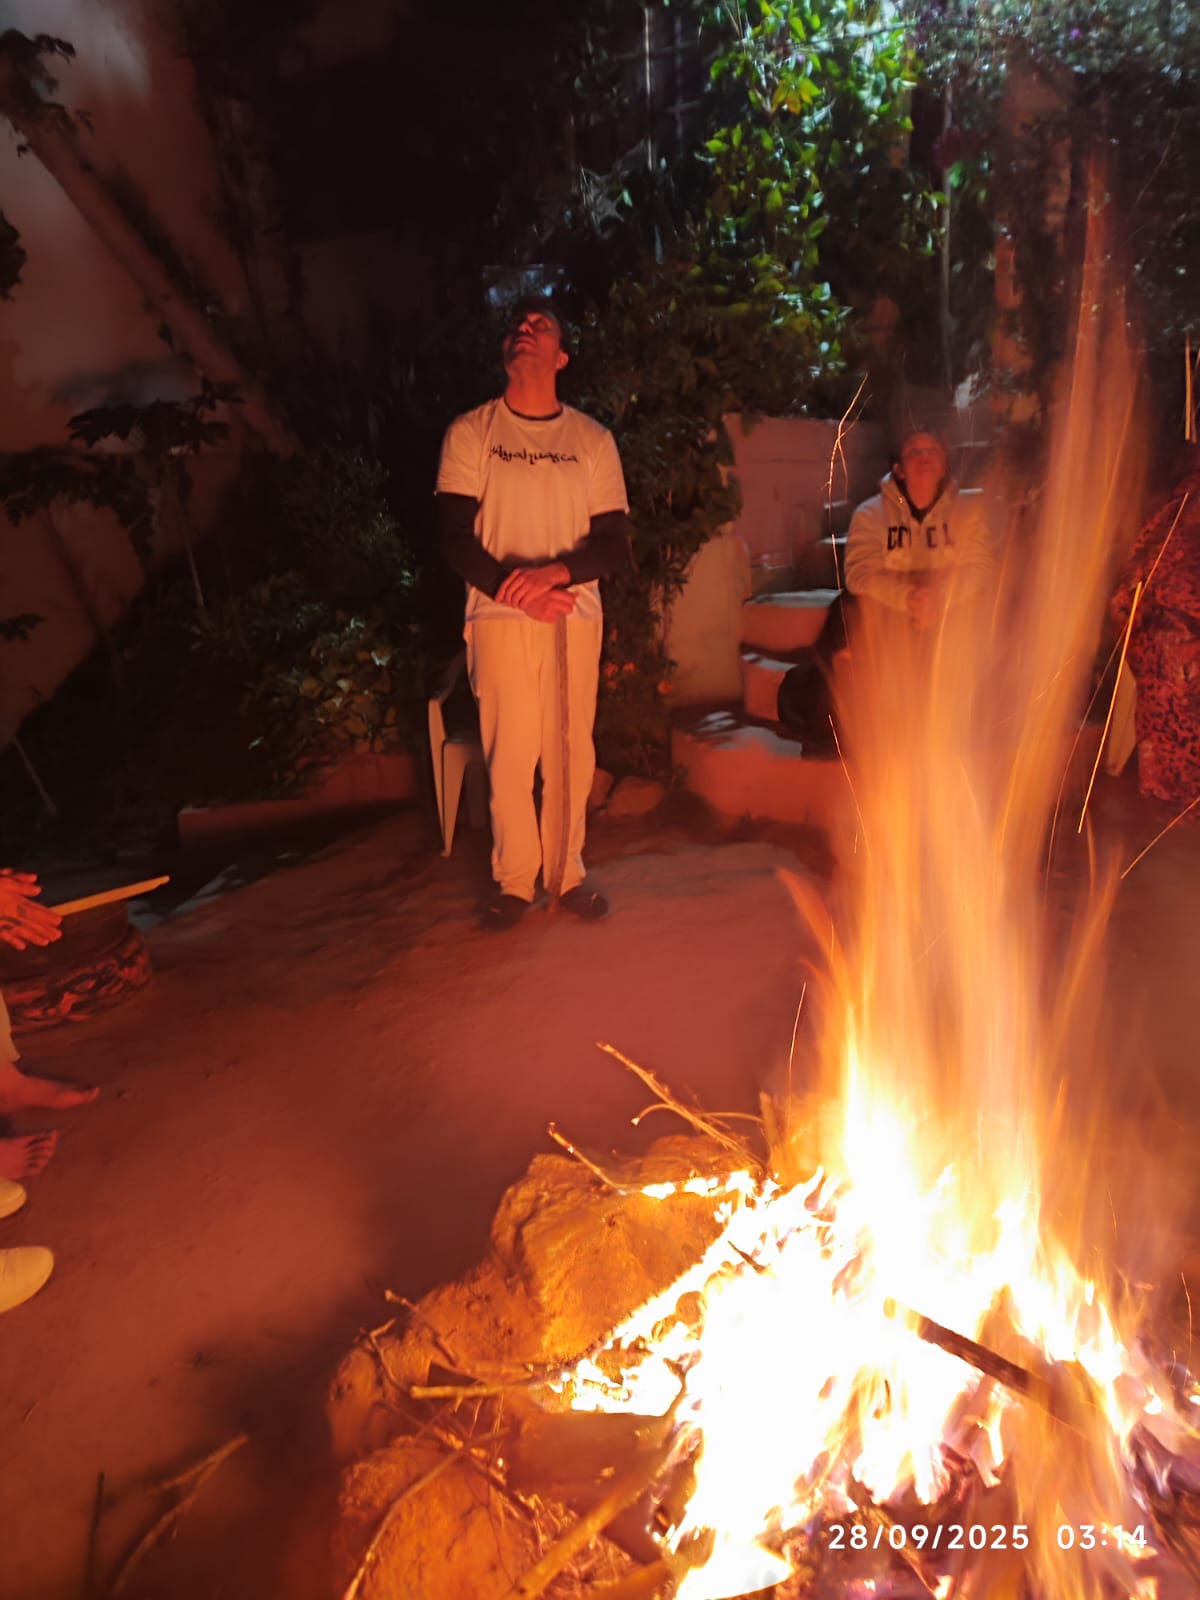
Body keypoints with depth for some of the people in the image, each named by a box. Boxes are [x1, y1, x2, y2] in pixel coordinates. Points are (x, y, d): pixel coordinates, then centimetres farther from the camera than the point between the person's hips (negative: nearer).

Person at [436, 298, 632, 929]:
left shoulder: (592, 440, 9)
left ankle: (566, 871, 17)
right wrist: (512, 588, -15)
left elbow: (615, 544, 4)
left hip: (574, 615, 1)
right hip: (499, 616, -1)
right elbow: (454, 537, -1)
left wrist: (556, 571, -15)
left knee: (570, 751, 1)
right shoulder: (471, 433, 6)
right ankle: (514, 880, 12)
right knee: (509, 753, -2)